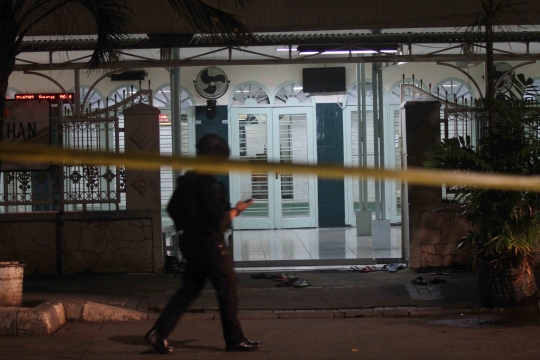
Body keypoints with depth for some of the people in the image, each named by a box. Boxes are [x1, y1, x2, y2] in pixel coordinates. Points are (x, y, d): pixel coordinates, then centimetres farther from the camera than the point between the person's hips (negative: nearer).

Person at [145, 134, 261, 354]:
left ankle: (159, 332, 4)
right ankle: (235, 340, 13)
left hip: (191, 243, 8)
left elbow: (172, 209, 15)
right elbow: (219, 221, -22)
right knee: (227, 292, 5)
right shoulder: (210, 185, -20)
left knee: (189, 290, 13)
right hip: (212, 246, -8)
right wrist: (236, 211, -6)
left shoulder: (186, 181, 6)